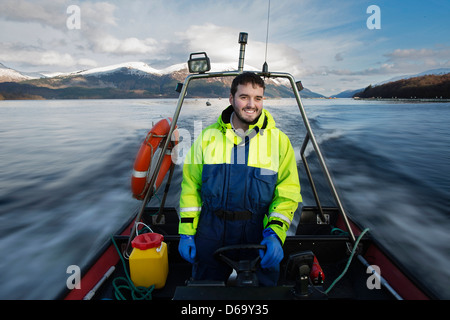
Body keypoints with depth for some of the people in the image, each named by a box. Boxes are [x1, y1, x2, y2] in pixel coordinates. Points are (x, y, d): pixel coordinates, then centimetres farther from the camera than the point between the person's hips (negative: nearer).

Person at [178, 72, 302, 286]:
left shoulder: (279, 141, -2)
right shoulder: (208, 137, 0)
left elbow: (288, 193, -4)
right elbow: (190, 186, 3)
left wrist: (275, 234, -17)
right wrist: (186, 233, 0)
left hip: (259, 237, 0)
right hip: (211, 236, 1)